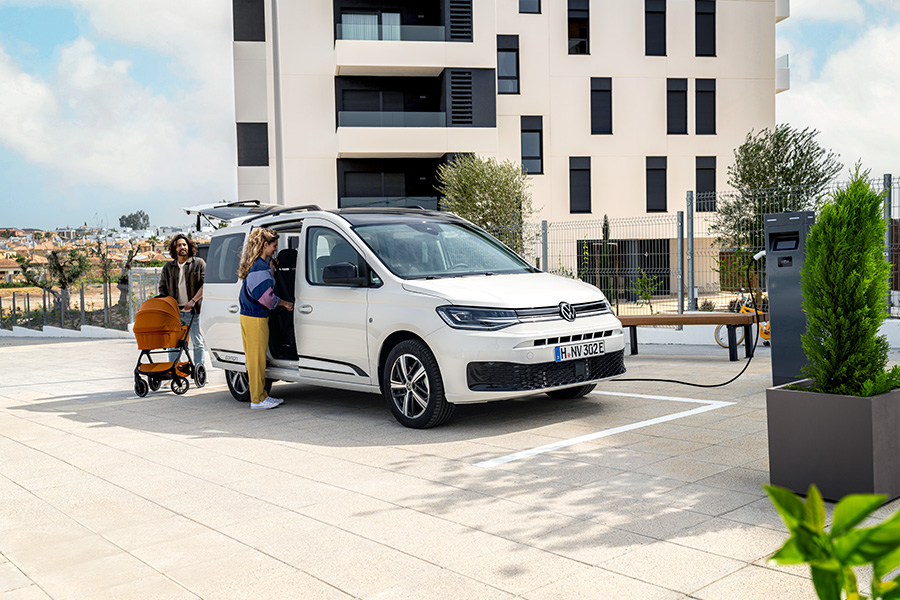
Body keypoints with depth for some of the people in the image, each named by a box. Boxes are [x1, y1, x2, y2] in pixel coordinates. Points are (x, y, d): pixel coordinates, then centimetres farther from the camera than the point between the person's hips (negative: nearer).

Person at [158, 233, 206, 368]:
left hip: (193, 311, -3)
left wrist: (193, 300, -13)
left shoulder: (199, 263, 4)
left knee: (198, 343, 1)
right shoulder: (168, 267, 14)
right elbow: (162, 288, 17)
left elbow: (205, 284, -4)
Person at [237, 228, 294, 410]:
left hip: (248, 315, 10)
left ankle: (261, 396, 21)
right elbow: (265, 296, -18)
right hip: (256, 319, -10)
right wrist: (285, 303, -5)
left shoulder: (255, 265, 14)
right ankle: (258, 399, 5)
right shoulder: (260, 268, -17)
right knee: (257, 359, -2)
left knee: (255, 358, 13)